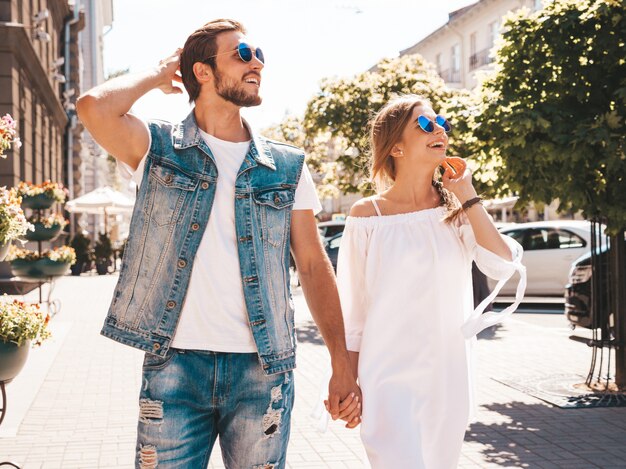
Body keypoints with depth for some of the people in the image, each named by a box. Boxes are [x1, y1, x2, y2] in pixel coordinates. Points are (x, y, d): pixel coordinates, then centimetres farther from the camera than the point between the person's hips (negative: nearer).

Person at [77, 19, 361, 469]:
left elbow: (313, 265, 7)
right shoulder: (159, 147, 2)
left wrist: (342, 365, 2)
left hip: (263, 370, 2)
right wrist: (157, 74, 2)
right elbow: (95, 107, -18)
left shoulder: (287, 166, 7)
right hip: (175, 365, -1)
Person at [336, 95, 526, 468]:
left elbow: (504, 266, -11)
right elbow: (351, 311, -1)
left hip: (449, 377, 4)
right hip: (390, 376, -4)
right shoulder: (368, 215, -5)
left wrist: (467, 195, -9)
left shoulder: (457, 209, 3)